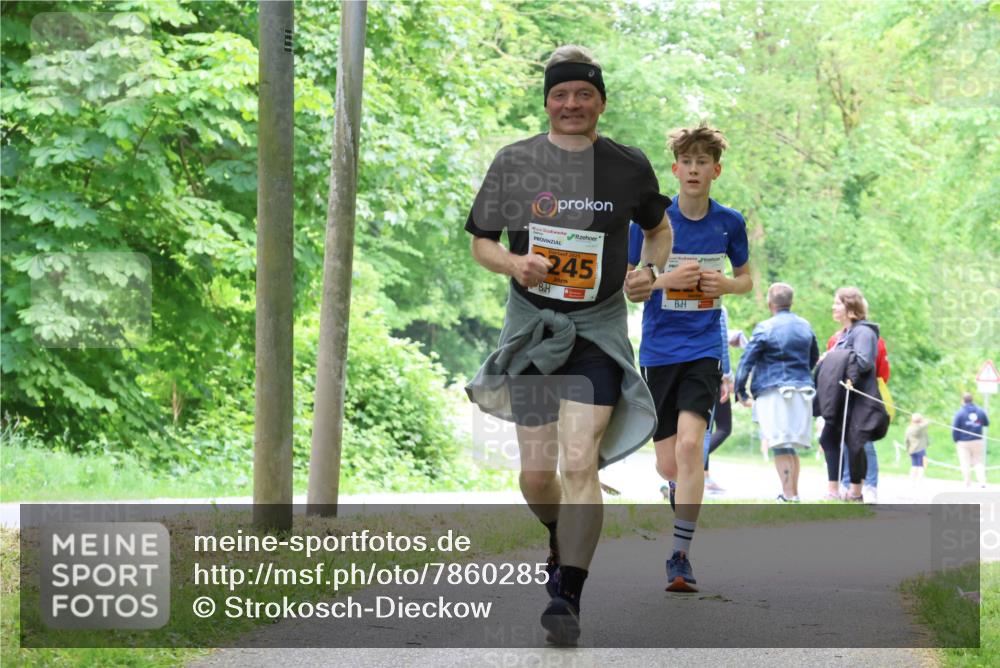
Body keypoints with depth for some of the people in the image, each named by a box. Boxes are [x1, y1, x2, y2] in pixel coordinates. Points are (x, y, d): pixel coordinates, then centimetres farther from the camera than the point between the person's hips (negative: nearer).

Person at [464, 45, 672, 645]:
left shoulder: (629, 166, 1)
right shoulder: (515, 162, 1)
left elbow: (659, 227, 18)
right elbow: (482, 242, 7)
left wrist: (651, 271, -2)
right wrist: (513, 263, -14)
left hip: (598, 330, -1)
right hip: (531, 326, 2)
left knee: (580, 463, -17)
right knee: (536, 476, 4)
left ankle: (567, 597, -13)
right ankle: (564, 541, 37)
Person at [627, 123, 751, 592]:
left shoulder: (730, 223, 2)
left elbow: (746, 279, 16)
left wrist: (725, 284, -6)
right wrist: (667, 280, -16)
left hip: (704, 349, -1)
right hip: (658, 352, 1)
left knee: (689, 446, -21)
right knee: (669, 465, 4)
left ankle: (680, 556, -16)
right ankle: (684, 500, 41)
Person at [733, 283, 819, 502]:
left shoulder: (765, 328, -8)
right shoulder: (805, 326, 11)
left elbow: (747, 360, -9)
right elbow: (814, 359, 25)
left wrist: (740, 391, -2)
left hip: (773, 392, -6)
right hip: (803, 391, 6)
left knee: (780, 447, -6)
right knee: (791, 446, 14)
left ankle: (789, 495, -12)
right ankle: (793, 493, 16)